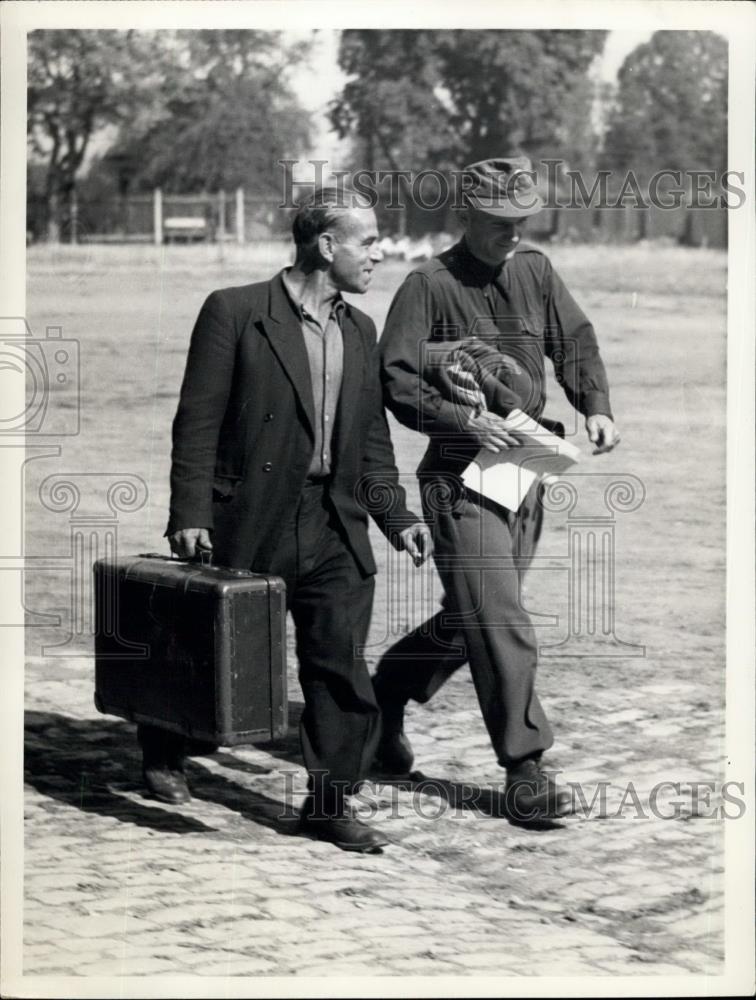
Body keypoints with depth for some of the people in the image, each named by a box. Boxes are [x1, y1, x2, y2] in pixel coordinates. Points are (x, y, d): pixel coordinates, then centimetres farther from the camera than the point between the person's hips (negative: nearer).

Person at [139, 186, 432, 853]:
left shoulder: (360, 331, 11)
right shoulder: (235, 313, -8)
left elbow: (372, 437, 15)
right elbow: (198, 422, -9)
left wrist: (396, 516, 4)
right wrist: (191, 515, -15)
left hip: (334, 529, 5)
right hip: (249, 523, -4)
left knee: (341, 668, -2)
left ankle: (331, 803, 7)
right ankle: (164, 754, 36)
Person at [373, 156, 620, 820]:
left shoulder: (535, 271, 10)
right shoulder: (430, 285, -8)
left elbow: (574, 342, 13)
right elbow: (395, 379, -12)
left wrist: (596, 407, -5)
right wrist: (464, 422, -23)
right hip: (462, 476, -6)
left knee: (472, 619, 15)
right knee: (499, 623, -9)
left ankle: (385, 696, 37)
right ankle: (525, 771, -5)